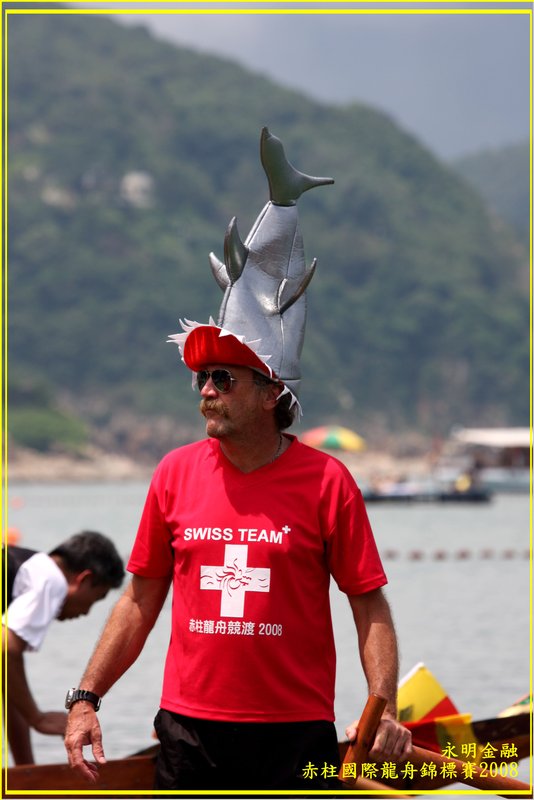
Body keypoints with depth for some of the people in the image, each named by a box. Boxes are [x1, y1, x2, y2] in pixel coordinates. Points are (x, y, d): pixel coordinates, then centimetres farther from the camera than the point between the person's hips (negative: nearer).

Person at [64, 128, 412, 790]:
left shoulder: (325, 480, -4)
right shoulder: (175, 473, 5)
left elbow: (369, 604, -1)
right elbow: (141, 600, 10)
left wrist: (384, 710, -12)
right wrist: (85, 699, 5)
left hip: (297, 735, -2)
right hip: (190, 731, 3)